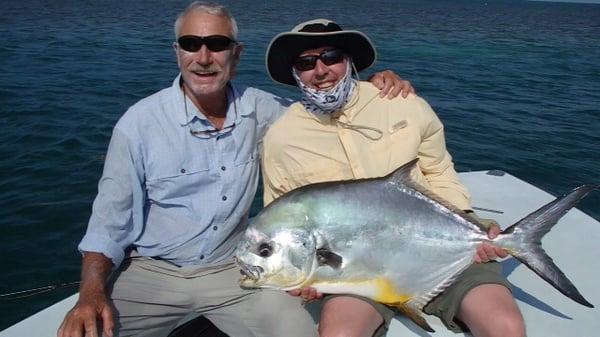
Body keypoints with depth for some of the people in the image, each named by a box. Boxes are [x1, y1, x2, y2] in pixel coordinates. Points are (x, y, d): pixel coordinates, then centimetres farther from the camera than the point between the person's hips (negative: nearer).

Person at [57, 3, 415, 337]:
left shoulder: (258, 108, -3)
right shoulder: (140, 123, -11)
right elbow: (109, 220, -7)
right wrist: (91, 294, -21)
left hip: (231, 270, 2)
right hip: (149, 271, -1)